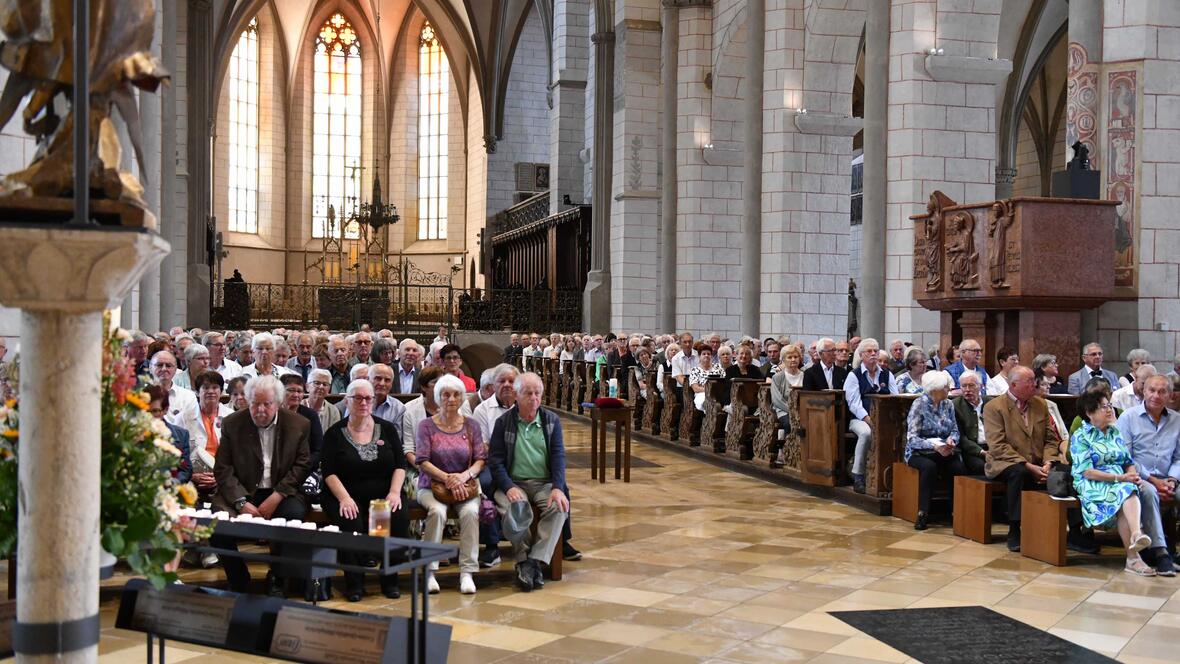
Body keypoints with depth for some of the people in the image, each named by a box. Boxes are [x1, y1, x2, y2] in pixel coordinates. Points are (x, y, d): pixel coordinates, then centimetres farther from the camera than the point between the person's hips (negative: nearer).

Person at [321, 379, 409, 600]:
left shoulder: (387, 429, 12)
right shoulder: (335, 433, 5)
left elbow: (400, 464, 6)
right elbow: (329, 472, -3)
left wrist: (394, 492, -11)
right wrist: (344, 498, -19)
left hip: (383, 495, 2)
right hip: (349, 496, -1)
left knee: (399, 520, -28)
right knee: (351, 524, -33)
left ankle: (390, 580, -11)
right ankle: (354, 583, -15)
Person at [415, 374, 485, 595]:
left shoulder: (471, 426, 11)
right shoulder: (426, 425, 5)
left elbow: (481, 460, 4)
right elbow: (422, 461, -5)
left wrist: (465, 475, -17)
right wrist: (447, 478, -18)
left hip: (465, 486, 1)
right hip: (432, 485, -1)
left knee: (470, 511, -30)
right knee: (437, 511, -33)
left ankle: (467, 572, -26)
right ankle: (429, 570, -24)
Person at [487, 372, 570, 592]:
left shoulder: (551, 421, 11)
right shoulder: (503, 423, 6)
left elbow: (558, 456, 3)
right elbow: (495, 460, -1)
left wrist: (557, 488, -14)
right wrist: (509, 487, -18)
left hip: (544, 483, 2)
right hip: (513, 483, -2)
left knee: (559, 508, -30)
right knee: (515, 510, -35)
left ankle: (535, 561, -26)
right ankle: (524, 561, -18)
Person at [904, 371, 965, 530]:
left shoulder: (948, 405, 7)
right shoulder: (919, 405, -9)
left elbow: (955, 430, 10)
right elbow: (912, 439, -15)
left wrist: (951, 439, -14)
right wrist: (934, 446, -29)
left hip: (944, 452, 4)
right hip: (919, 452, -4)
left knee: (959, 467, -28)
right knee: (929, 466, -37)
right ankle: (922, 513, -30)